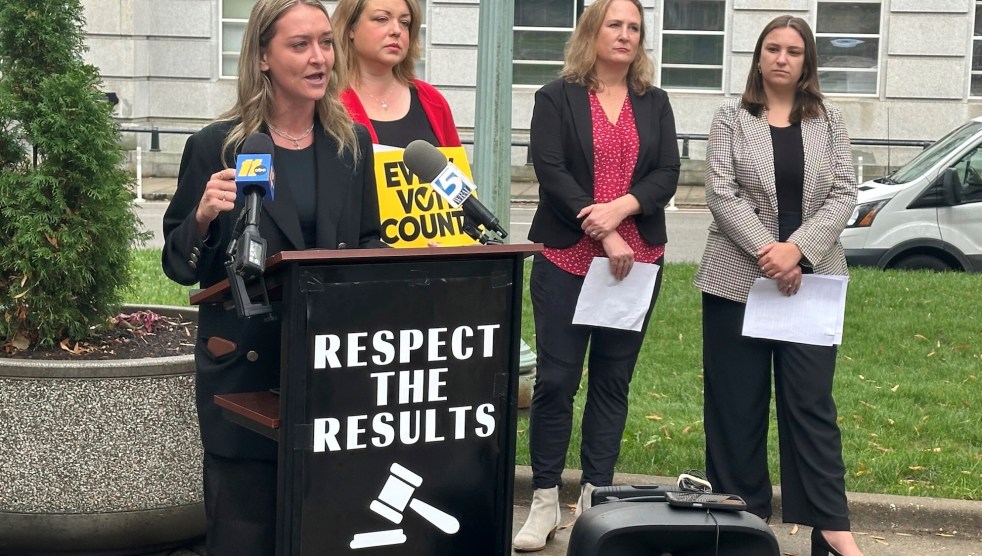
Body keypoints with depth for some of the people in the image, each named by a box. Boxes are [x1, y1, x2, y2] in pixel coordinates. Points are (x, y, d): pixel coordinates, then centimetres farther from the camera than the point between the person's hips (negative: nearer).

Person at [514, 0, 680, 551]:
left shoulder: (655, 103, 12)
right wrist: (603, 237, -16)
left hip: (637, 259, 3)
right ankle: (546, 502, 5)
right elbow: (551, 171, -9)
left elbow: (667, 174, 2)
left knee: (614, 380, 6)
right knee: (556, 379, -3)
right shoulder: (557, 98, 2)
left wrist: (618, 209, -16)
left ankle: (596, 498, 13)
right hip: (566, 257, -3)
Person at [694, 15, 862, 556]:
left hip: (812, 279, 1)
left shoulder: (829, 121, 9)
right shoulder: (731, 118, 4)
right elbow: (721, 194, -5)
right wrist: (767, 252, -17)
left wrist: (797, 250, -15)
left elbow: (843, 195, 0)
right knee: (736, 403, 3)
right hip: (739, 278, 0)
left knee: (811, 402, 0)